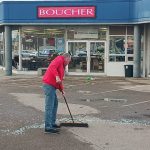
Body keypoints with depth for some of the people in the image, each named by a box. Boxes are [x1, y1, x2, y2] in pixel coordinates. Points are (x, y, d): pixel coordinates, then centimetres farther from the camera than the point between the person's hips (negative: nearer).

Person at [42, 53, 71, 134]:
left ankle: (52, 123, 27)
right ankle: (48, 127, -9)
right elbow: (52, 67, -23)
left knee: (55, 104, 19)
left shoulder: (62, 66, 26)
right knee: (49, 106, -10)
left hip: (52, 86, 11)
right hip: (49, 85, -11)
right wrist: (57, 76, -32)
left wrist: (61, 90, 24)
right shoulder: (59, 59, -3)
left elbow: (60, 80, 28)